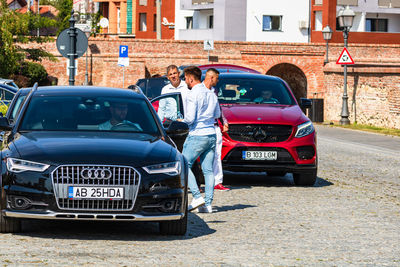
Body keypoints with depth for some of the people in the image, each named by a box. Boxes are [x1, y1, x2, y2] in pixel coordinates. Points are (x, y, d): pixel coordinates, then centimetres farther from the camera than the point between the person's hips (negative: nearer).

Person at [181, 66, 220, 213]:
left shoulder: (192, 95, -12)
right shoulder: (211, 94, 12)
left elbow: (190, 118, -17)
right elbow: (217, 115, 22)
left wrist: (182, 121, 3)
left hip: (197, 135, -7)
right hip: (211, 134, 7)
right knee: (208, 170, 5)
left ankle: (197, 197, -9)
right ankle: (208, 204, 2)